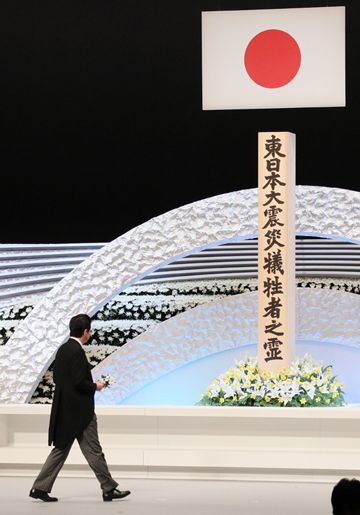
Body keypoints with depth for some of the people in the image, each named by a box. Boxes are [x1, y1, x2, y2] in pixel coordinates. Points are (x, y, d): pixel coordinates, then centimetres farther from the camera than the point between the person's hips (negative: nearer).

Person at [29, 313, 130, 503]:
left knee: (60, 450, 12)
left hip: (64, 411, 9)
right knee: (93, 451, 0)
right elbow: (79, 382, -23)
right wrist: (95, 386, -5)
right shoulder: (77, 351, -18)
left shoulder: (63, 349, 9)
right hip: (79, 411, -9)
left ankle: (40, 487, 9)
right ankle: (109, 489, 8)